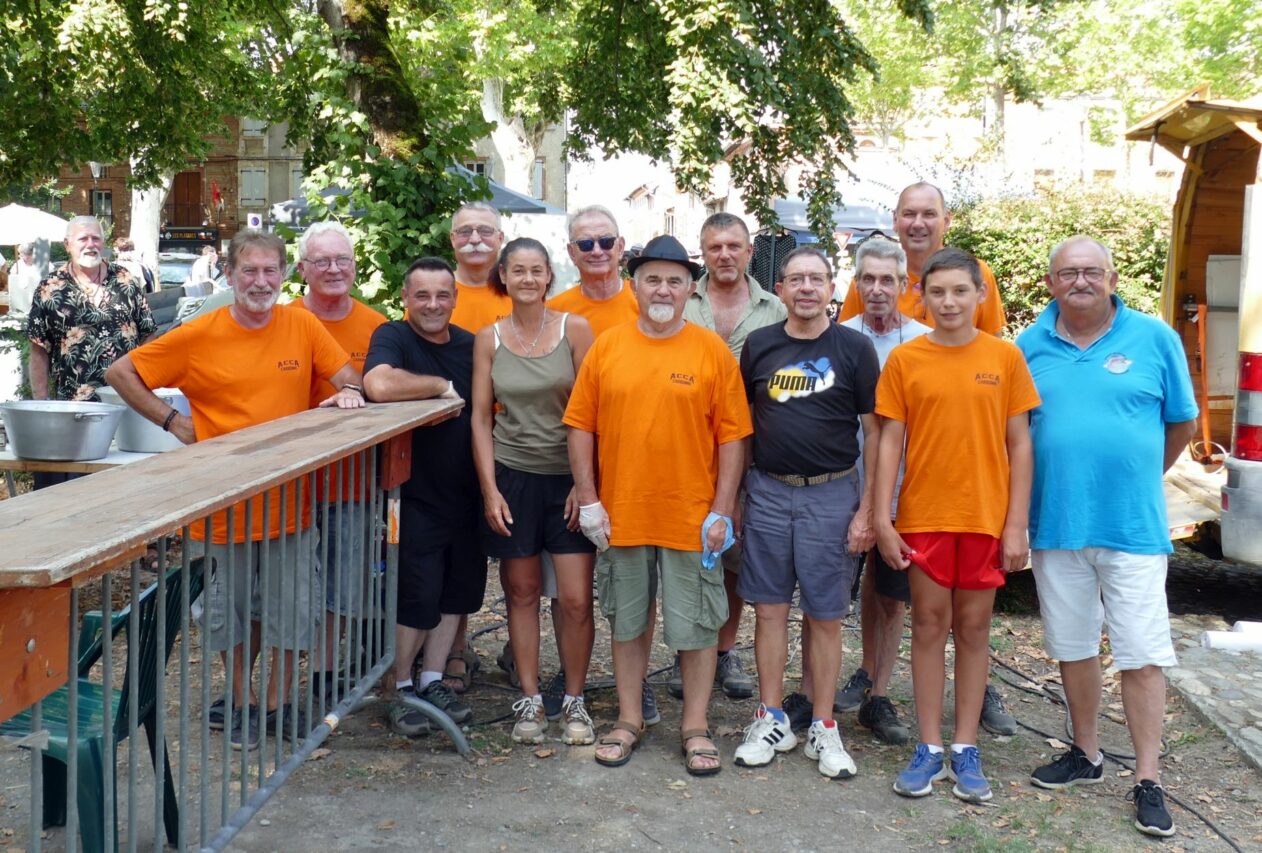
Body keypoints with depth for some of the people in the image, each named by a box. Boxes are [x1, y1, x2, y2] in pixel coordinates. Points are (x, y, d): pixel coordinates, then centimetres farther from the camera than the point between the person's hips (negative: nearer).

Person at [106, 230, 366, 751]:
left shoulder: (302, 326, -1)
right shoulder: (198, 336, -7)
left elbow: (345, 374, 9)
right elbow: (120, 372, 0)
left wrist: (348, 391, -14)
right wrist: (173, 422, -6)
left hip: (290, 499, 2)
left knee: (291, 608, 9)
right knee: (232, 607, 12)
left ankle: (279, 704, 26)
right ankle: (238, 704, 30)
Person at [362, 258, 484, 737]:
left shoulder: (469, 346, 7)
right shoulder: (393, 337, -10)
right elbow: (379, 385, -33)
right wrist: (443, 386, -20)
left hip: (464, 494, 6)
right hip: (414, 495, -6)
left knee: (457, 590, 13)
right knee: (417, 596, -2)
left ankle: (432, 681, 27)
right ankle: (401, 690, 16)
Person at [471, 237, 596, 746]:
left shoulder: (574, 330, -2)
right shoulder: (489, 339, 3)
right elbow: (481, 419, 4)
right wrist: (490, 490, -3)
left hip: (568, 476, -1)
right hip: (512, 476, 1)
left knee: (576, 599, -4)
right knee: (522, 591, 7)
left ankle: (574, 701, 13)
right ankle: (530, 699, 19)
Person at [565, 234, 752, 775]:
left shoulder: (712, 351, -3)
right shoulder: (606, 347, 2)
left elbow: (731, 437, -3)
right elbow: (581, 427, 4)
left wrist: (722, 510, -7)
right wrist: (589, 501, -1)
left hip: (691, 518, -2)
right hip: (620, 515, 2)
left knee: (696, 626, 7)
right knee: (626, 622, 14)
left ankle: (695, 726, 22)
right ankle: (629, 719, 28)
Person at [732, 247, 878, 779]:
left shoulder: (854, 348, -1)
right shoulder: (759, 346, 5)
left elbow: (874, 432, -1)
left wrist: (868, 509, -6)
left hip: (832, 495, -2)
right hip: (768, 492, 2)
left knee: (825, 615, 4)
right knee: (770, 608, 6)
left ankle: (824, 727, 15)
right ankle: (772, 721, 18)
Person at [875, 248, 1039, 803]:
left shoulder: (1004, 357, 0)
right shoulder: (904, 360, -1)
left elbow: (1019, 444, 1)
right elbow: (889, 442, 0)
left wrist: (1017, 524, -3)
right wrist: (881, 520, -5)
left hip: (986, 517, 0)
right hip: (923, 516, 0)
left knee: (974, 628, 8)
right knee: (929, 626, 7)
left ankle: (966, 750, 18)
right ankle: (929, 749, 16)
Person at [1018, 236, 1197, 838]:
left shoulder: (1154, 339, -1)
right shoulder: (1030, 347, 4)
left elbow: (1182, 425, 7)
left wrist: (1135, 477, 9)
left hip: (1133, 527, -2)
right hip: (1056, 524, 3)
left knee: (1142, 654, -1)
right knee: (1073, 647, 14)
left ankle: (1148, 781, 8)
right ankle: (1086, 755, 31)